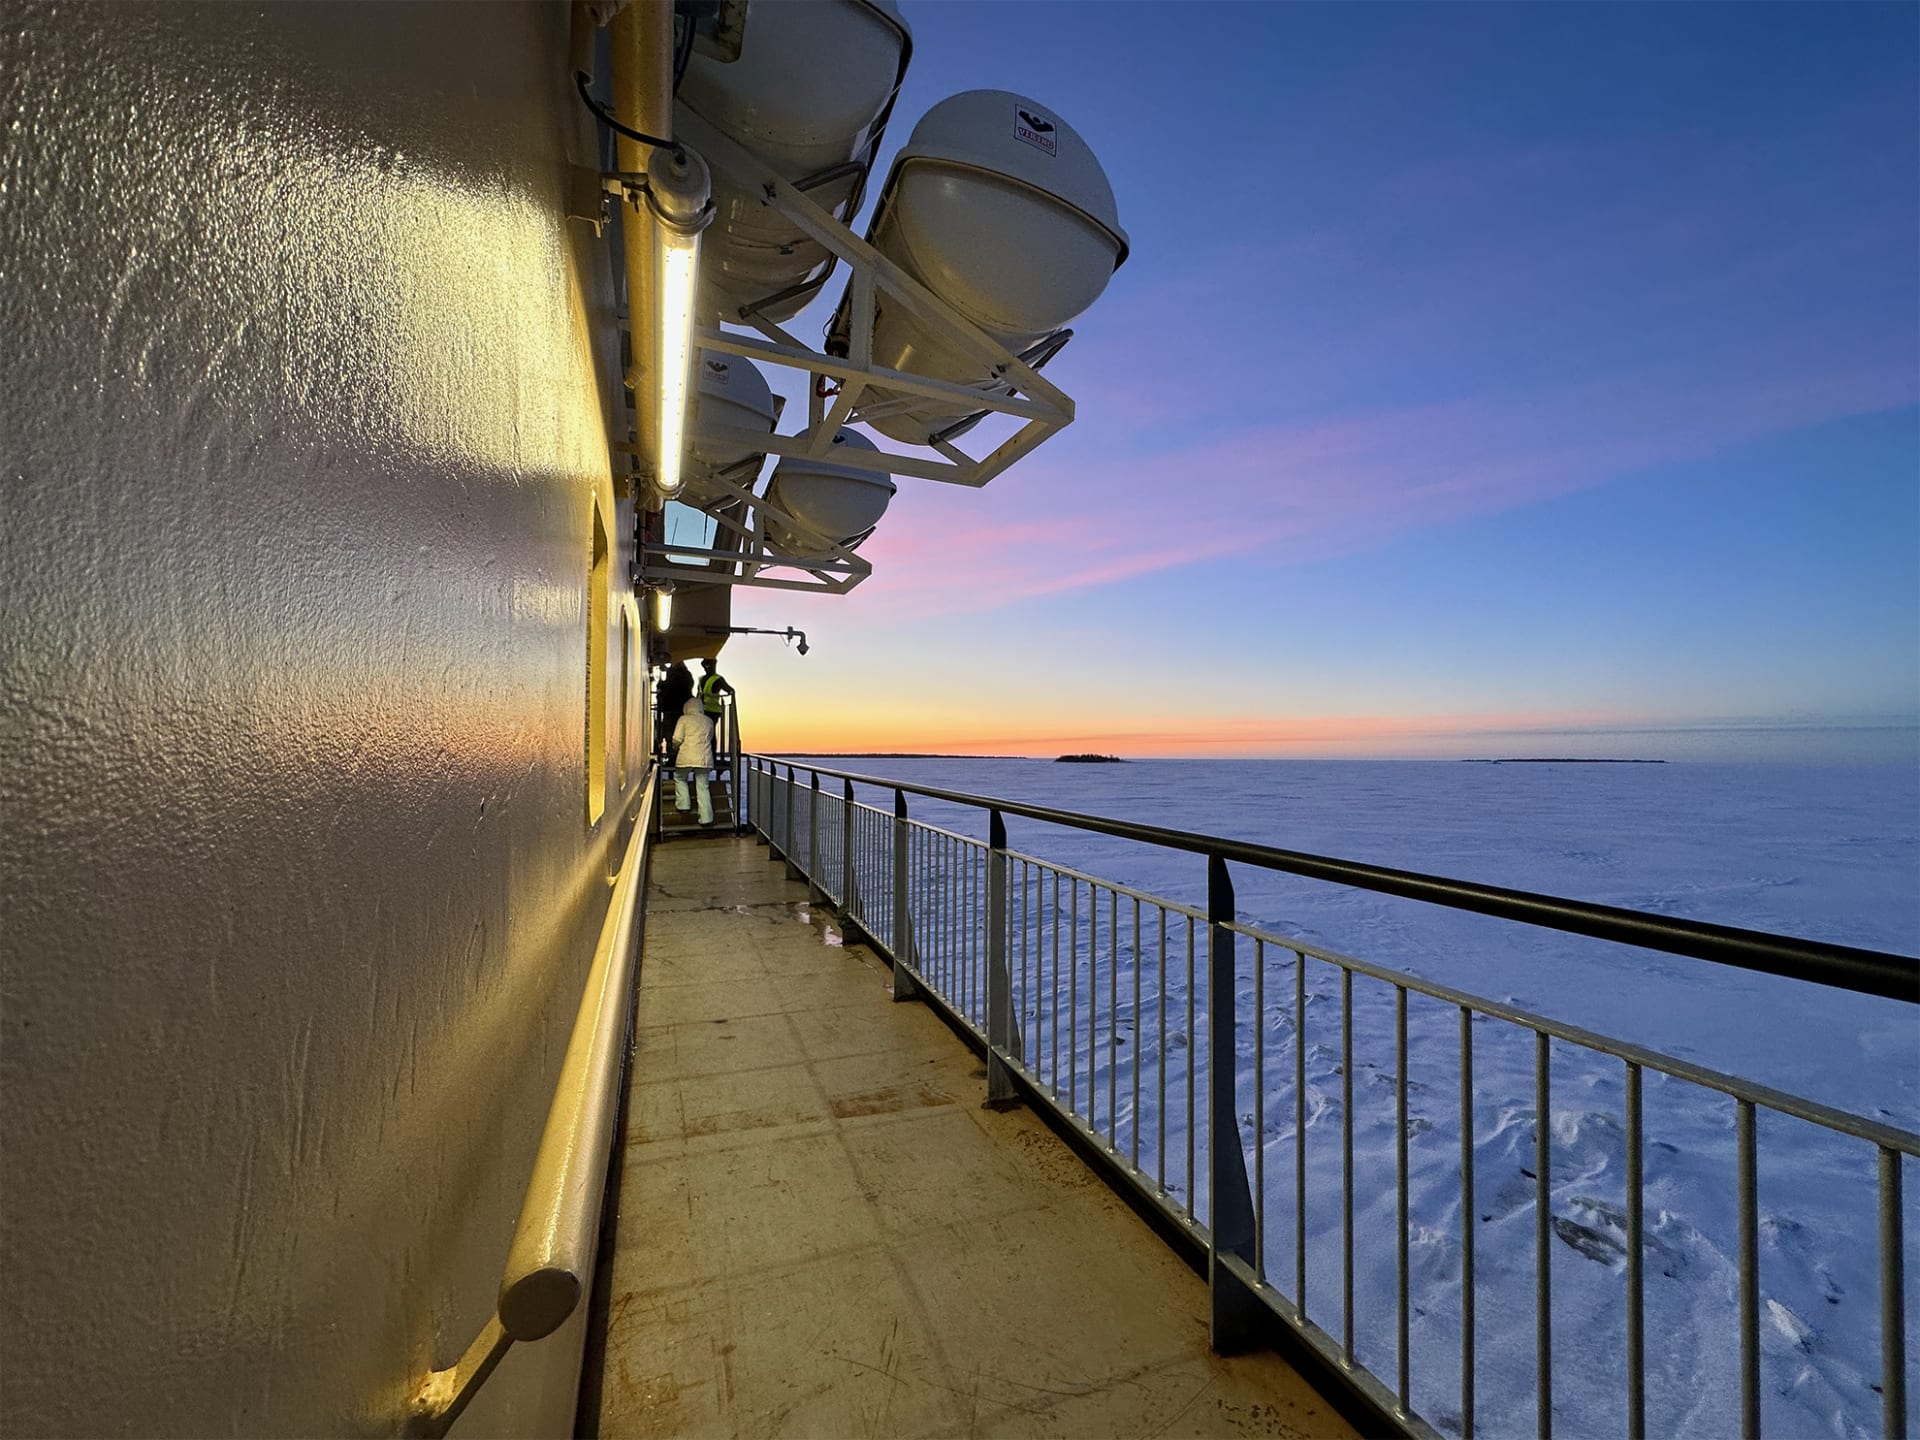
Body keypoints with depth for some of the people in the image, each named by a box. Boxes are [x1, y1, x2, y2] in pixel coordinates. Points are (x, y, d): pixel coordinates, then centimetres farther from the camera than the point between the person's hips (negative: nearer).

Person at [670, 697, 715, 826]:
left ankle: (683, 805, 14)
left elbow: (677, 739, -5)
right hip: (705, 758, 3)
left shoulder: (684, 719, 1)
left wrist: (675, 748, 15)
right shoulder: (709, 721, 11)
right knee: (703, 787, 5)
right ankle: (706, 818, 1)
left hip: (687, 757, -3)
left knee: (680, 779, 24)